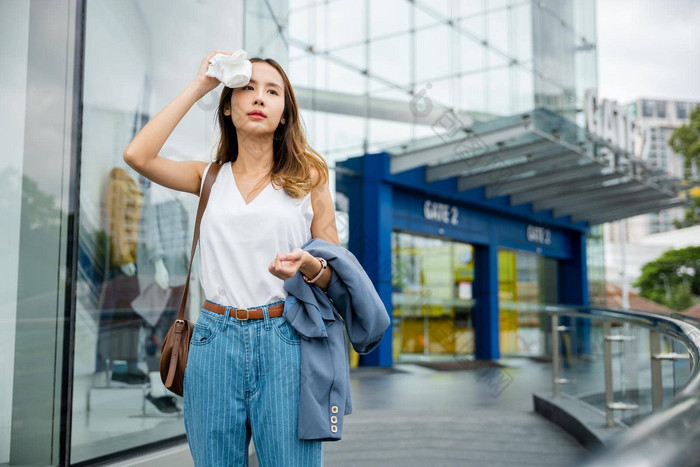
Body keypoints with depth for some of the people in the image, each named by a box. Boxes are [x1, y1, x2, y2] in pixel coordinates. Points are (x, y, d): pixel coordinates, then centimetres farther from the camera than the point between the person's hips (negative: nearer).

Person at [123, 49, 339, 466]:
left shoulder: (307, 179, 7)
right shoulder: (210, 177, 13)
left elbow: (337, 275, 7)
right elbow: (138, 155, -5)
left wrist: (308, 265, -17)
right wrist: (198, 87, 2)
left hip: (285, 341, -1)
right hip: (215, 341, 2)